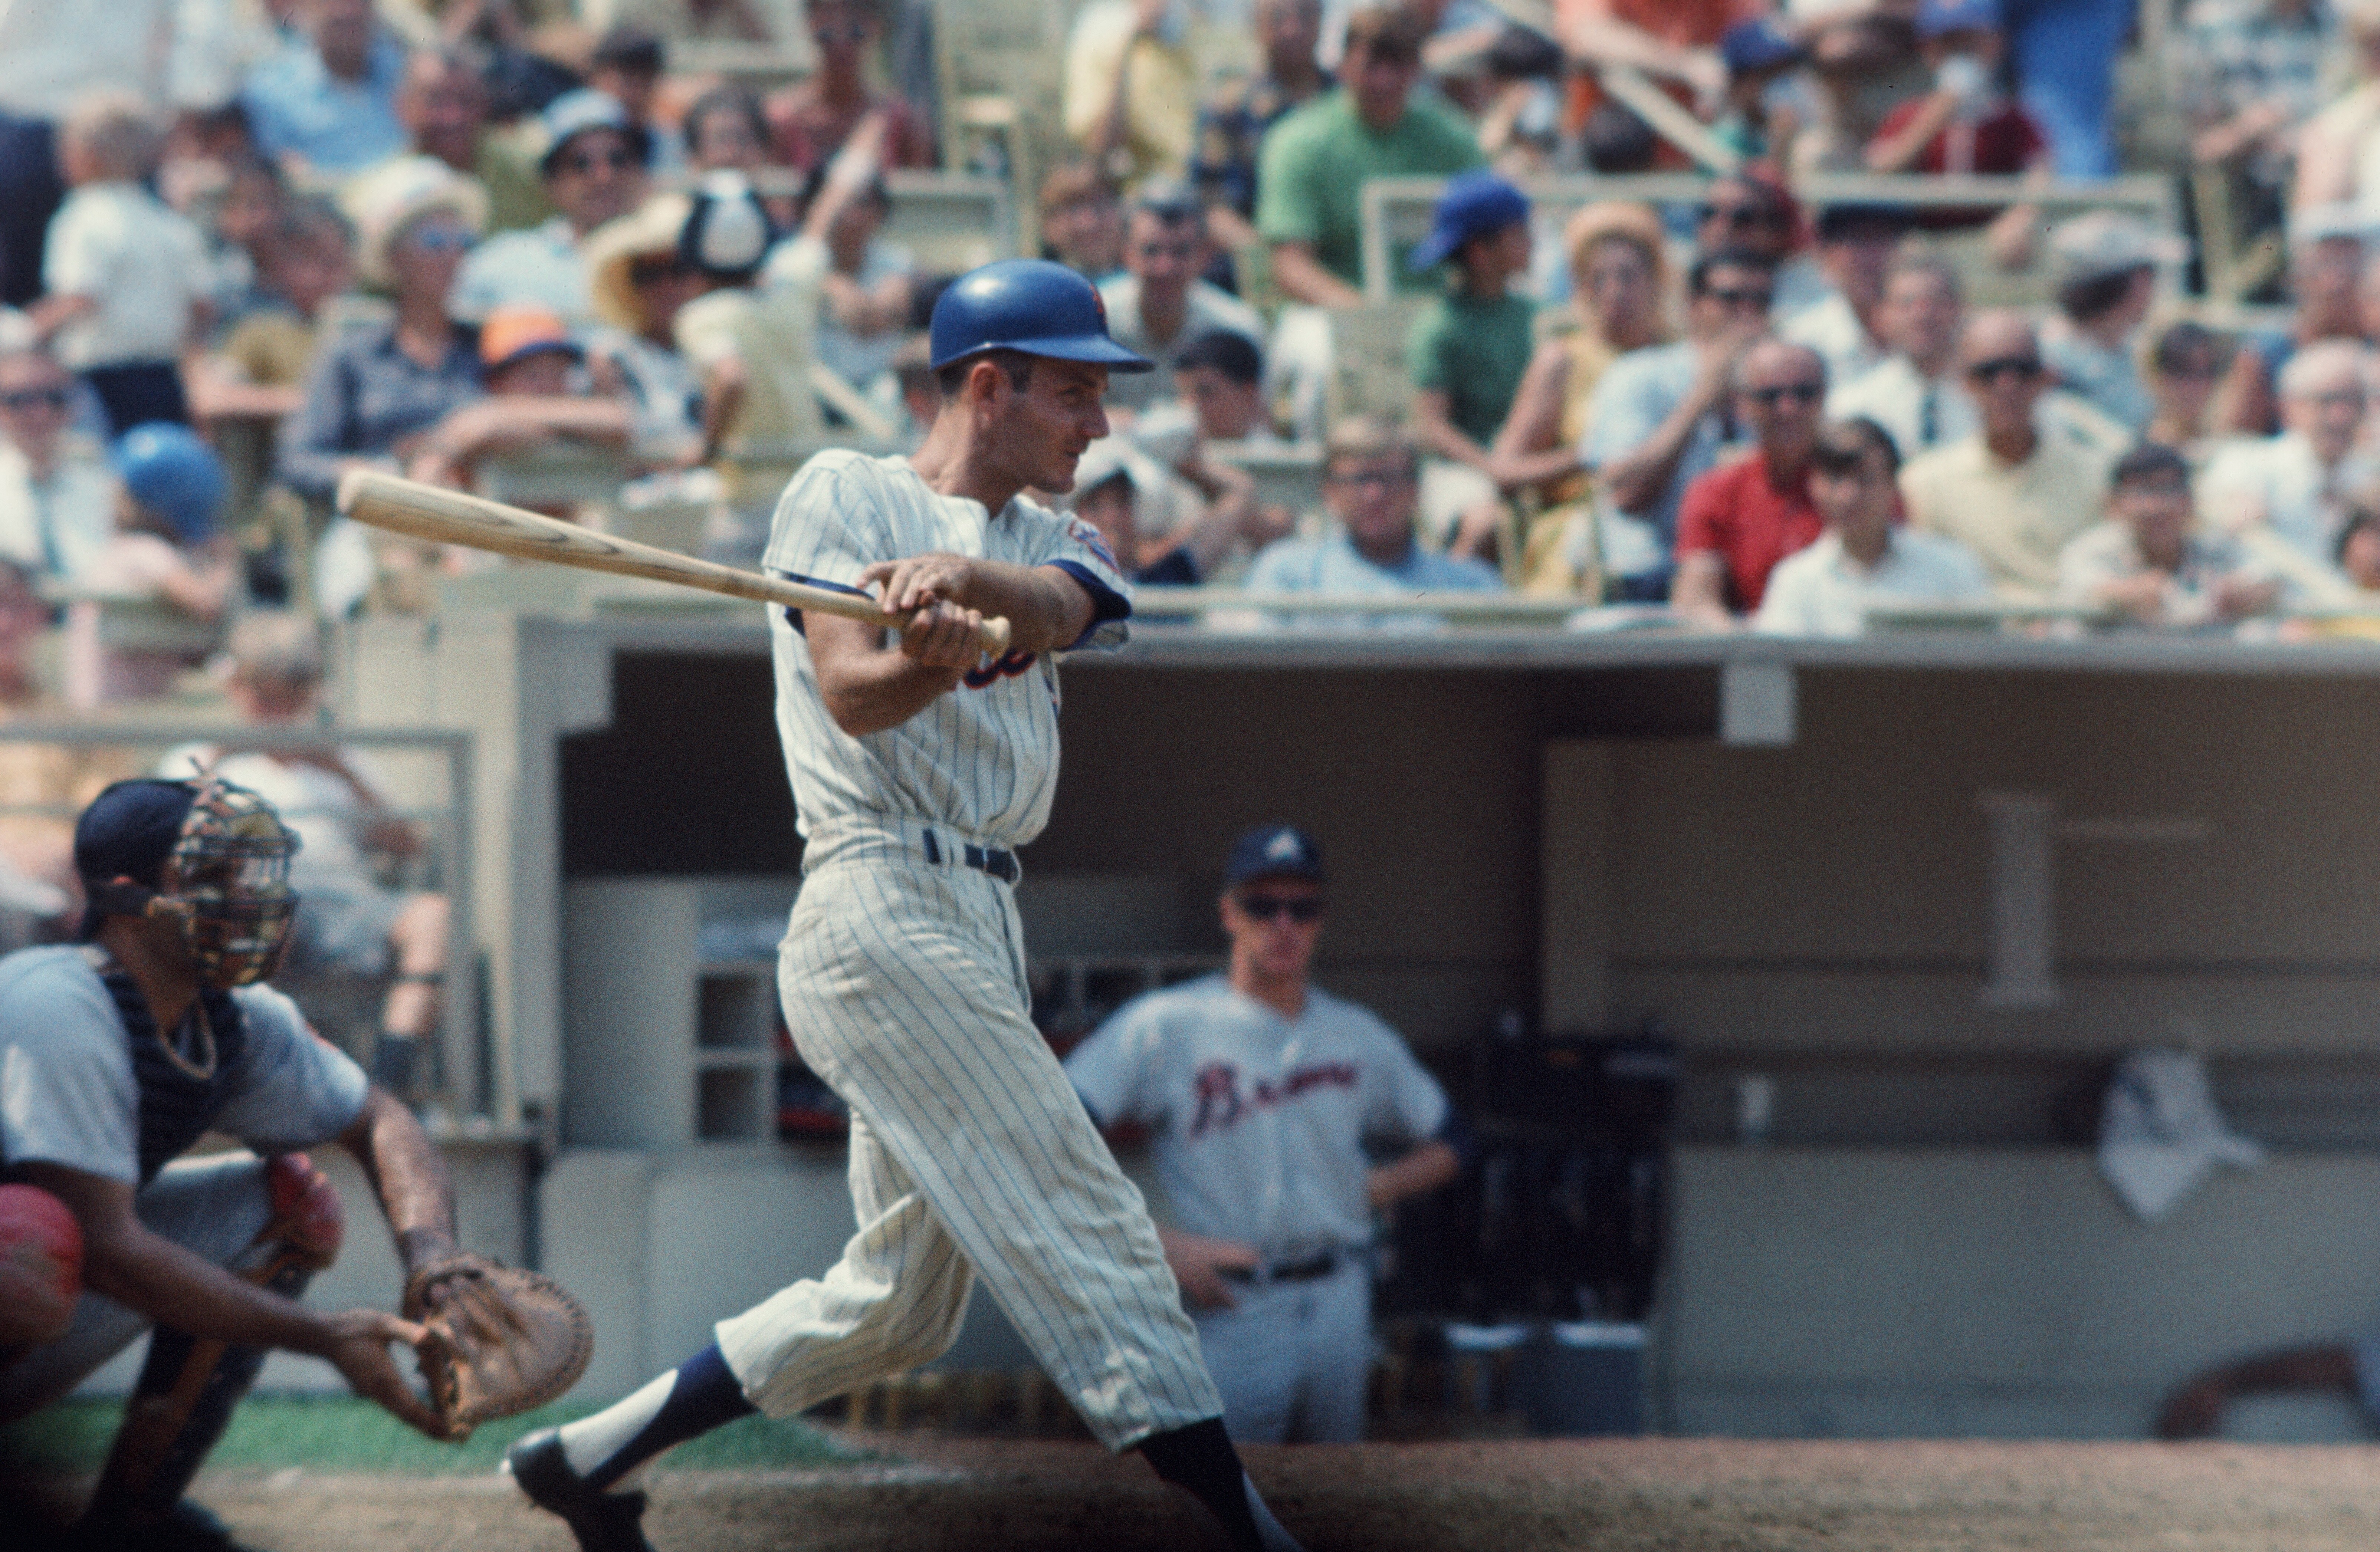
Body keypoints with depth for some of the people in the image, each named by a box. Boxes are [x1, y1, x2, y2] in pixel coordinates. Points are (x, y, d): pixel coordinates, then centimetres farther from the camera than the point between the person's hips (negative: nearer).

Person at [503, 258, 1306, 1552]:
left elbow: (1055, 609, -8)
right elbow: (853, 695, -14)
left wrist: (967, 583, -31)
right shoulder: (845, 493, 1)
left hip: (980, 931, 8)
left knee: (898, 1302, 10)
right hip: (881, 903, -8)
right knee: (1089, 1229, -12)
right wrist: (936, 656, -37)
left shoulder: (1047, 543, 18)